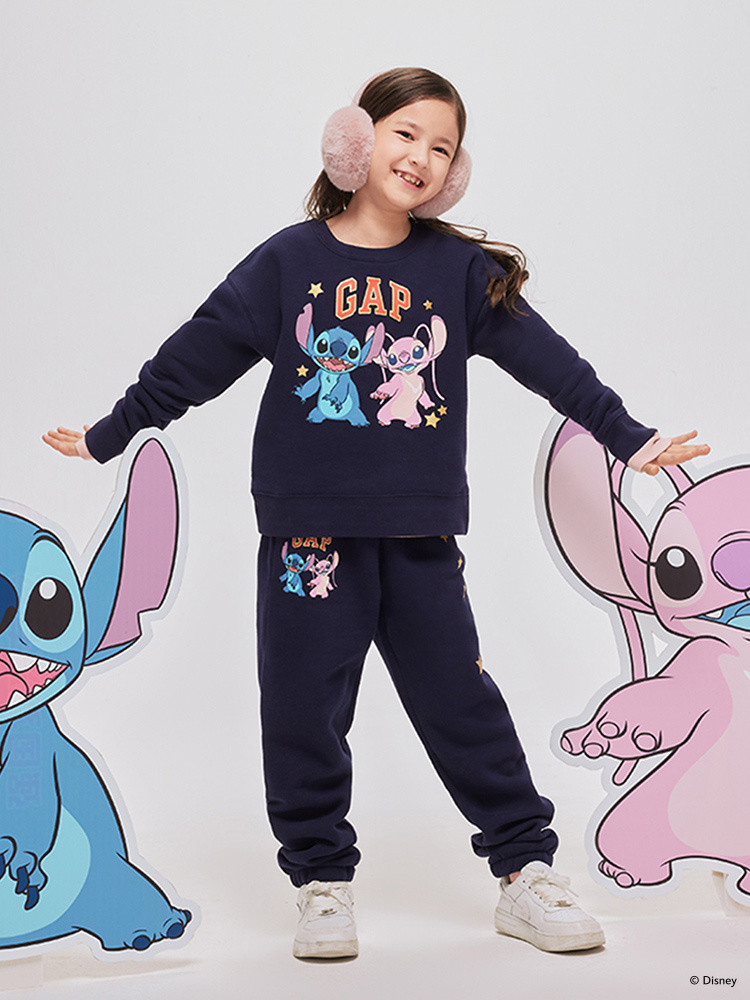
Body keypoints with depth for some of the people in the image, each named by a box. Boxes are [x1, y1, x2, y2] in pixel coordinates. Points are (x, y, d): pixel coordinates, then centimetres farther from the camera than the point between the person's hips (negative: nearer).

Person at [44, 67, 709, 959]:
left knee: (462, 701, 6)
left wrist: (627, 436, 9)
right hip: (311, 525, 0)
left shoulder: (462, 269, 4)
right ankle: (322, 882, 21)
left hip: (419, 528, 1)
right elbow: (196, 356, 5)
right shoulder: (289, 260, 1)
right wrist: (109, 435, 10)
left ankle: (524, 871, 19)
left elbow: (545, 357, 8)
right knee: (305, 708, 5)